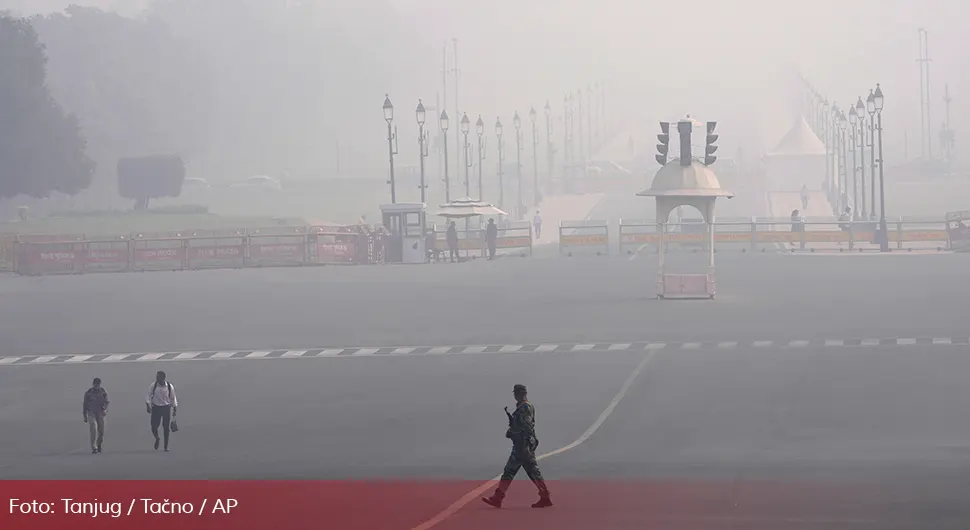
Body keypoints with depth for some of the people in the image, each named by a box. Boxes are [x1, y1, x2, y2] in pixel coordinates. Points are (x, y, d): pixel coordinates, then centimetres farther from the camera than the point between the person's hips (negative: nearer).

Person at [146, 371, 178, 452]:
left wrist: (174, 409, 6)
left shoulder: (170, 386, -5)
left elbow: (173, 398, 5)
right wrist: (148, 405, -13)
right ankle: (157, 439, 26)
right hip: (156, 408, 0)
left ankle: (166, 446, 12)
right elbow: (149, 396, -1)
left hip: (166, 408, 0)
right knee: (154, 426, -6)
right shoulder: (153, 386, -6)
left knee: (166, 427, 0)